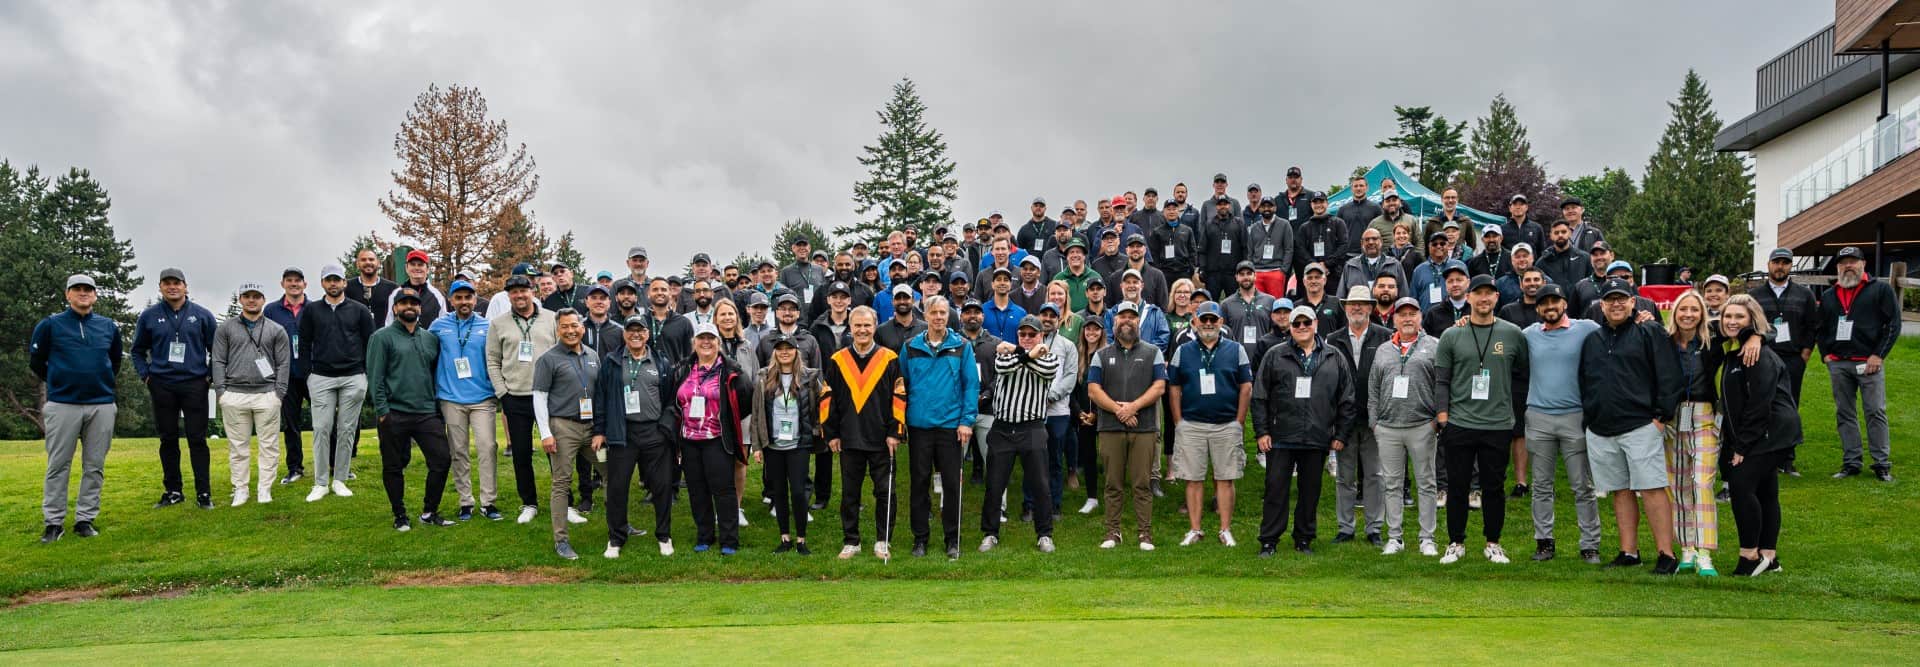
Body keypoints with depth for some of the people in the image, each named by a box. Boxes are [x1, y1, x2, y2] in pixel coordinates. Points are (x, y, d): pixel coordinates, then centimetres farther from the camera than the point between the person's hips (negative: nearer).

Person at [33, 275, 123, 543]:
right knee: (58, 465, 0)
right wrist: (58, 381, 15)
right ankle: (54, 522, 6)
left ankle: (85, 519, 12)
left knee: (95, 466, 4)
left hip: (102, 405, 3)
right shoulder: (50, 325, 1)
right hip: (62, 405, -3)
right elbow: (36, 361, 10)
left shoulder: (109, 326, 9)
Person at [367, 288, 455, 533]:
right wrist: (382, 411, -12)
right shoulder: (382, 337, 0)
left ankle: (429, 512, 12)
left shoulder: (431, 339, 14)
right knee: (394, 466, 5)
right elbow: (375, 377, -5)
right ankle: (400, 515, 18)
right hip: (394, 414, -4)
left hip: (428, 413, 4)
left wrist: (439, 407, 12)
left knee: (442, 460, -2)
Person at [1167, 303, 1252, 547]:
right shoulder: (1182, 352, 8)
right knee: (1193, 479, 3)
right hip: (1191, 425, 1)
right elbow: (1174, 389, 9)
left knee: (1225, 479, 2)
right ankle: (1194, 530, 10)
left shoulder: (1236, 350, 6)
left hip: (1226, 426, -1)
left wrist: (1239, 423, 0)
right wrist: (1179, 423, 2)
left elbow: (1246, 388, 5)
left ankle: (1226, 530, 9)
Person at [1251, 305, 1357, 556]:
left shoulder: (1334, 358, 9)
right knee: (1276, 489, -2)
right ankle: (1269, 541, 6)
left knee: (1311, 491, 9)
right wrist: (1261, 431, -3)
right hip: (1281, 438, -2)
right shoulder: (1275, 356, 5)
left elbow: (1346, 400, 11)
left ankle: (1304, 539, 21)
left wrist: (1341, 434, 5)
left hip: (1317, 439, 2)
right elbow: (1260, 397, 4)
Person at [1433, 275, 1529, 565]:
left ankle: (1493, 543, 19)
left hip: (1499, 425, 0)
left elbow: (1522, 376, 13)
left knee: (1494, 486, 6)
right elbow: (1441, 380, 4)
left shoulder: (1513, 334, 5)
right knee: (1457, 486, 4)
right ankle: (1456, 543, 15)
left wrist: (1513, 410, 7)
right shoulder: (1451, 336, 4)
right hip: (1459, 424, 0)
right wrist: (1442, 416, -3)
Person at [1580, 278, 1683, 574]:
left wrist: (1662, 415, -9)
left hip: (1640, 426, -5)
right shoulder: (1592, 340, 16)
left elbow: (1669, 376, -3)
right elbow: (1582, 380, 23)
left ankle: (1666, 554, -6)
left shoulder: (1650, 333, 1)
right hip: (1600, 430, 5)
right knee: (1620, 490, 9)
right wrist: (1586, 412, 13)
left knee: (1652, 489, -8)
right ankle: (1629, 552, 14)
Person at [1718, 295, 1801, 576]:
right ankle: (1768, 556, 17)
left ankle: (1750, 554, -9)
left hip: (1770, 433, -9)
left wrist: (1743, 446, -18)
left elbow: (1759, 404, -19)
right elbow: (1733, 404, 20)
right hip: (1759, 437, 9)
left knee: (1741, 484, -15)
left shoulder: (1760, 355, -15)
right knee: (1765, 491, 12)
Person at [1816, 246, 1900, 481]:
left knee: (1875, 413, -5)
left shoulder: (1881, 290, 2)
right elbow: (1820, 328, 23)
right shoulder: (1829, 296, 16)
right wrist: (1825, 354, 8)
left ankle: (1882, 464, 0)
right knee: (1844, 415, 6)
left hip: (1868, 362, -5)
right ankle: (1851, 462, 12)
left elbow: (1893, 324, -3)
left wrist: (1878, 355, -9)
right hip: (1838, 364, 5)